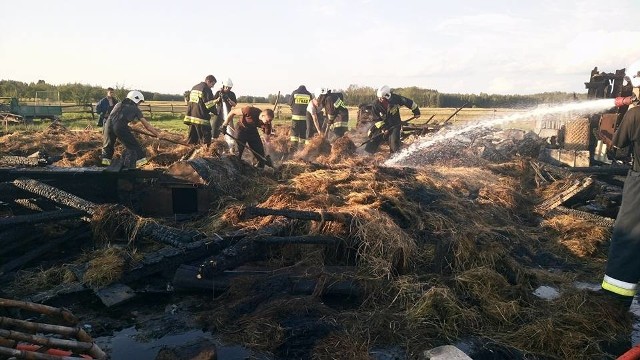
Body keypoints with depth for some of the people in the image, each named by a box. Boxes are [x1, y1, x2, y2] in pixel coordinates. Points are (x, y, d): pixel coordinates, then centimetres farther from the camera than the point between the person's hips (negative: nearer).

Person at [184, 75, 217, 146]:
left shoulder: (194, 87, 18)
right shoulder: (206, 89, -11)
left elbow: (188, 101, 22)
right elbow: (210, 104, -14)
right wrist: (215, 112, 0)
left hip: (191, 116, 9)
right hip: (201, 118, -9)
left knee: (192, 138, 14)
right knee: (205, 138, -5)